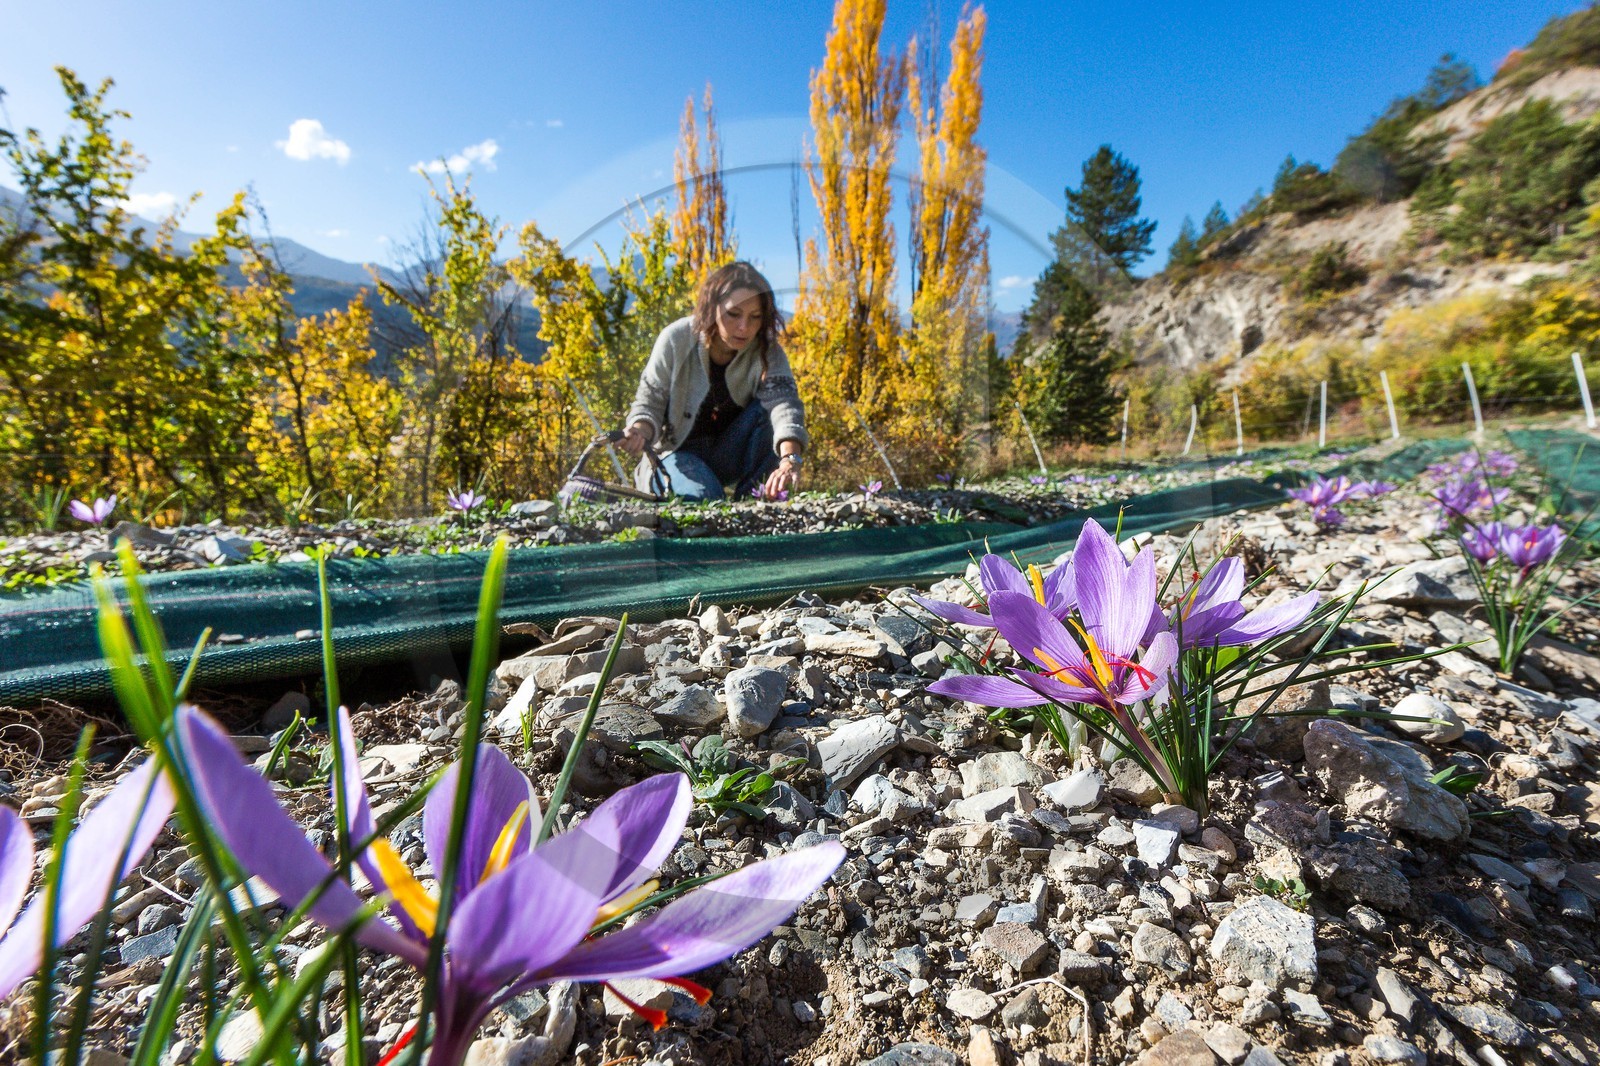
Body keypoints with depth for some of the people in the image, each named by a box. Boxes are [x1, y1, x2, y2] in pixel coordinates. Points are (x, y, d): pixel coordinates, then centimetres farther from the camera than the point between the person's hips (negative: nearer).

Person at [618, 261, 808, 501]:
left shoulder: (766, 351, -16)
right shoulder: (676, 340, -17)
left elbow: (784, 401, -33)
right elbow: (649, 402, -11)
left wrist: (790, 458, -53)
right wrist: (640, 432, -36)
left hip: (731, 455, 2)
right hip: (680, 451, -2)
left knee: (766, 409, -26)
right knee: (703, 498, -33)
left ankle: (752, 499, -15)